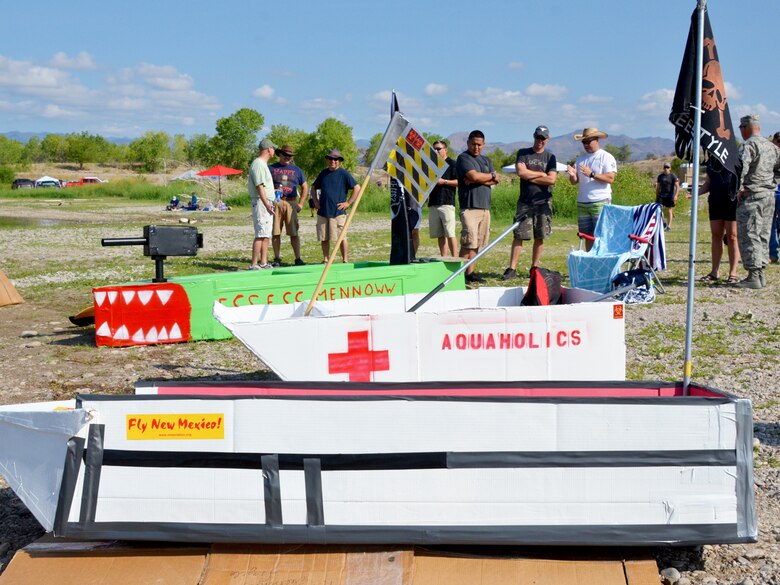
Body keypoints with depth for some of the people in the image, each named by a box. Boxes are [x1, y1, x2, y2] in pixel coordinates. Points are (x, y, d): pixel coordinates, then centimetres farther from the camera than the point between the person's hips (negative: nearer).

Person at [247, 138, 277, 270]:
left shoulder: (263, 164, 19)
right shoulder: (258, 164, -14)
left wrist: (274, 191, 36)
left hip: (267, 203, 11)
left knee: (266, 234, 11)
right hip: (261, 203, -11)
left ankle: (263, 263, 15)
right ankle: (254, 265, -12)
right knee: (260, 235, -12)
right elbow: (259, 186, -21)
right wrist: (267, 204, -26)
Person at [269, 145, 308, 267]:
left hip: (291, 203, 1)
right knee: (275, 233, 1)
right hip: (275, 203, 0)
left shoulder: (296, 170, 14)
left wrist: (301, 204, 7)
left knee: (294, 233, -3)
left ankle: (298, 259, -1)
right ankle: (277, 259, 9)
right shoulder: (271, 168, 9)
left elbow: (305, 187, 17)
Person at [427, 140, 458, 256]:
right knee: (440, 235, 6)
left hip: (447, 203, -6)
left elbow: (458, 182, -7)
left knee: (450, 234, -10)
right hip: (433, 203, 6)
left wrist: (444, 181, -13)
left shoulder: (451, 164, 0)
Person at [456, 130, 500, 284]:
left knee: (477, 243, 7)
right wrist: (491, 176, 0)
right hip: (469, 206, -7)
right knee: (468, 242, -12)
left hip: (485, 206, 7)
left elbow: (496, 181, 7)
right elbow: (474, 176, -16)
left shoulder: (486, 160, 20)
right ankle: (462, 274, -11)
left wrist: (479, 179, -9)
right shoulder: (463, 158, -1)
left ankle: (470, 272, 11)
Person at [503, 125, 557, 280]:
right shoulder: (523, 153, 7)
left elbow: (551, 179, -6)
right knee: (519, 235, -6)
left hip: (543, 202, 1)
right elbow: (520, 171, -10)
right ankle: (512, 268, -6)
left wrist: (529, 177, -6)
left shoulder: (550, 157, 7)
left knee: (540, 237, 4)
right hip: (525, 202, -1)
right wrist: (540, 174, -4)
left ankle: (535, 267, 13)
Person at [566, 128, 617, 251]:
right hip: (582, 203, 6)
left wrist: (591, 174, -21)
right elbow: (574, 182, 13)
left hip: (600, 203, -6)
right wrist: (572, 175, -10)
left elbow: (610, 178, -12)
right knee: (587, 235, 7)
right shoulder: (581, 159, 16)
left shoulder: (606, 157, -1)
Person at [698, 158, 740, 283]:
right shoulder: (711, 160, 13)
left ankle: (733, 273, 2)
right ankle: (714, 272, 14)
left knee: (732, 236, -3)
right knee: (716, 236, 8)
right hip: (715, 201, 6)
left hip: (732, 201, -6)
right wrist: (697, 192, 3)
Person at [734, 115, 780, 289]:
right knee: (763, 236, 14)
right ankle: (761, 273, 18)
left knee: (749, 236, -6)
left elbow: (741, 167, -26)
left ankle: (753, 276, -9)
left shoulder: (748, 145, -12)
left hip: (751, 196, -8)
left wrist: (739, 189, -17)